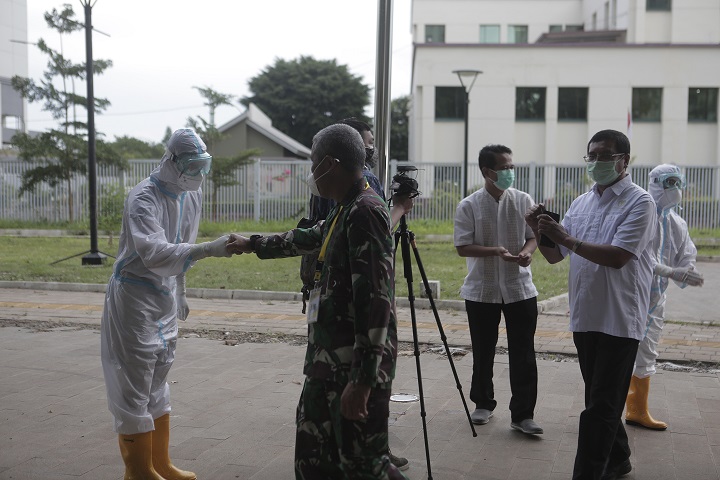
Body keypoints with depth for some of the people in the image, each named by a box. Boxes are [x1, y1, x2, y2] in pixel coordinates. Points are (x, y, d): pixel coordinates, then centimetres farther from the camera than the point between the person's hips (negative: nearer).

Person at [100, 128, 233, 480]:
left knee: (157, 381, 17)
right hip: (134, 297, -8)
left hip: (165, 298, 8)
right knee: (134, 384, -2)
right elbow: (154, 253, -34)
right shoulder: (143, 198, -20)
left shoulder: (192, 195, 4)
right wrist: (208, 249, -43)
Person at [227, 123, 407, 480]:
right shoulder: (344, 210, 12)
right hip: (330, 359, 10)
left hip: (357, 365, -10)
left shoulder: (365, 213, -19)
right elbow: (308, 238, 33)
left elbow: (376, 300, -24)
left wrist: (362, 379, -26)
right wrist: (252, 244, 43)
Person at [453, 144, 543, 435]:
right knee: (483, 352, 12)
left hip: (519, 288, 1)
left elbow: (533, 236, 7)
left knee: (523, 354, 0)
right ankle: (483, 404, 30)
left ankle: (522, 414, 8)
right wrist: (496, 252, -21)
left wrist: (527, 252, -16)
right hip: (482, 290, -1)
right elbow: (462, 247, -8)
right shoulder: (469, 206, -5)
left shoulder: (523, 201, 1)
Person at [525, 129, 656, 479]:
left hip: (619, 320, -7)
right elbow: (554, 255, 12)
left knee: (600, 406, -5)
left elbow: (618, 256, -19)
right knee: (601, 400, 18)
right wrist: (540, 232, -7)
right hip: (584, 317, 7)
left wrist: (569, 239, -22)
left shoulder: (639, 202, -7)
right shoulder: (581, 203, 12)